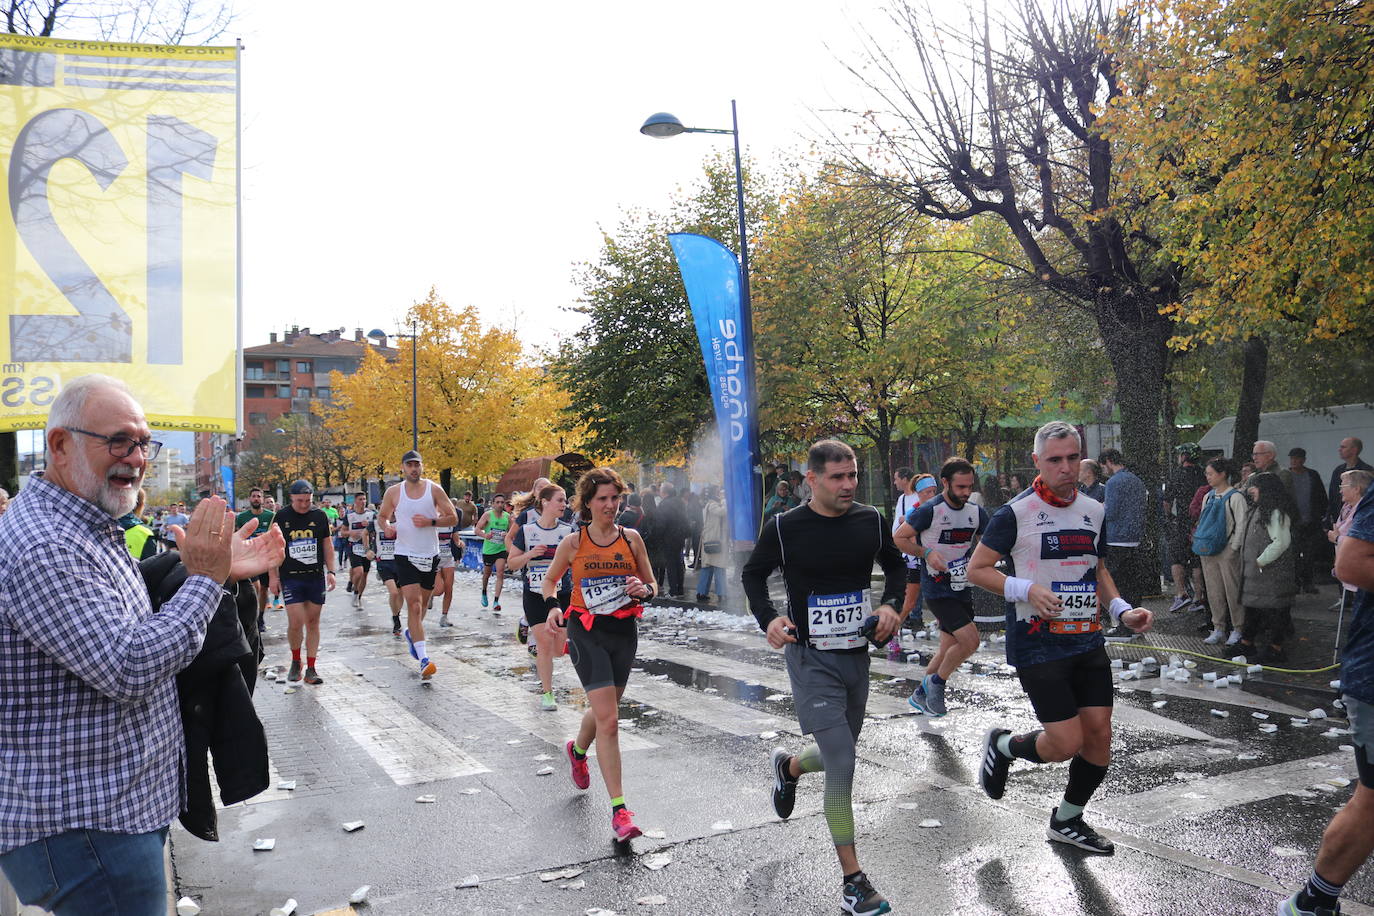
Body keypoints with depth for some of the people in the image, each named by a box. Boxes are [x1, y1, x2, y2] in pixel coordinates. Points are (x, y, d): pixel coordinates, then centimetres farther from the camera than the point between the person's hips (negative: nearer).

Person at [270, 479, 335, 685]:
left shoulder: (320, 516, 5)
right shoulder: (281, 517, 1)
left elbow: (328, 545, 11)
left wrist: (330, 571, 5)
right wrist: (273, 576, 0)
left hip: (316, 577, 2)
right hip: (290, 578, -2)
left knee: (313, 623, 4)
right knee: (295, 623, -9)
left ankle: (310, 669, 10)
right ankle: (295, 661, 16)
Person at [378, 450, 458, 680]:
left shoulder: (434, 489, -2)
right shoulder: (393, 492, -1)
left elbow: (452, 517, 0)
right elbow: (382, 515, 15)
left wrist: (430, 522, -16)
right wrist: (387, 527, -7)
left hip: (430, 555, 2)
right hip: (405, 555, -2)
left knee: (423, 603, 17)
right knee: (414, 604, -13)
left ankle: (410, 632, 48)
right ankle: (424, 660, -15)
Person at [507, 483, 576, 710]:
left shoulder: (568, 531, 1)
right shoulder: (526, 531, -3)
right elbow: (511, 563, 1)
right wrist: (529, 555, -16)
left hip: (562, 594, 2)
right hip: (535, 595, -2)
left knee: (559, 649, 2)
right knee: (544, 643, -7)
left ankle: (539, 659, 38)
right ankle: (547, 693, 8)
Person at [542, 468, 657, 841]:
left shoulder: (631, 538, 2)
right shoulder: (573, 542, -3)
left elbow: (653, 585, 9)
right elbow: (550, 580, 11)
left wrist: (643, 589, -14)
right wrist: (553, 607, -9)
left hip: (624, 630, 3)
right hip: (587, 631, -3)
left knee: (602, 710, 20)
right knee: (609, 719, -13)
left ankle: (578, 751, 55)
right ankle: (619, 809, -9)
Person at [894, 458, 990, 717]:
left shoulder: (977, 513, 3)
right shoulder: (929, 511, -16)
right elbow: (898, 538, -8)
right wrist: (926, 552, -20)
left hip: (962, 588, 7)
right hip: (937, 590, -7)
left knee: (949, 649, 12)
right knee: (970, 639, -17)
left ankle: (920, 695, 31)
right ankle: (936, 682, 7)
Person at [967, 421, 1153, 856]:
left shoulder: (1094, 511, 9)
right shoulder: (1016, 513, -11)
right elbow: (976, 569, -6)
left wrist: (1123, 610, 6)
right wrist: (1026, 589, -20)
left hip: (1088, 641, 6)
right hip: (1038, 645, -6)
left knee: (1099, 735, 7)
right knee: (1066, 743, -9)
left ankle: (1067, 820, 30)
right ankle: (1002, 745, 23)